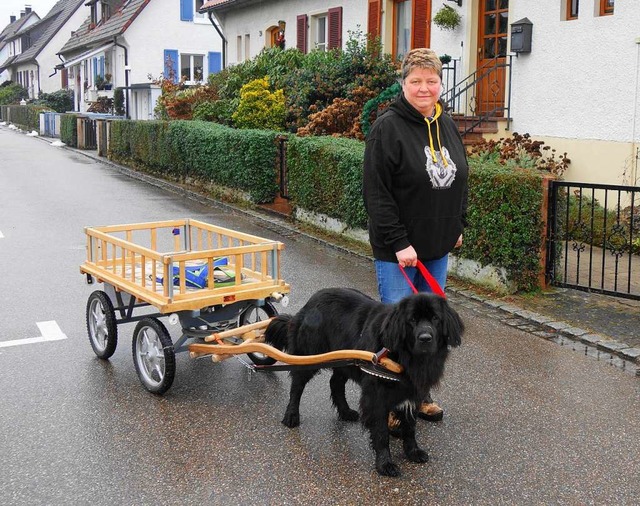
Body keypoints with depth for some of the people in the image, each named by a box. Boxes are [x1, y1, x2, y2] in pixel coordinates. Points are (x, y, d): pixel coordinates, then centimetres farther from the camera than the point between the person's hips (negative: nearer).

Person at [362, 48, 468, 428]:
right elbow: (376, 193, -17)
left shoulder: (448, 125, 9)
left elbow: (460, 180, 19)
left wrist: (458, 226, 16)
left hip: (438, 247, 7)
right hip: (396, 249, -7)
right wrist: (399, 243, -20)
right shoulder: (388, 128, -13)